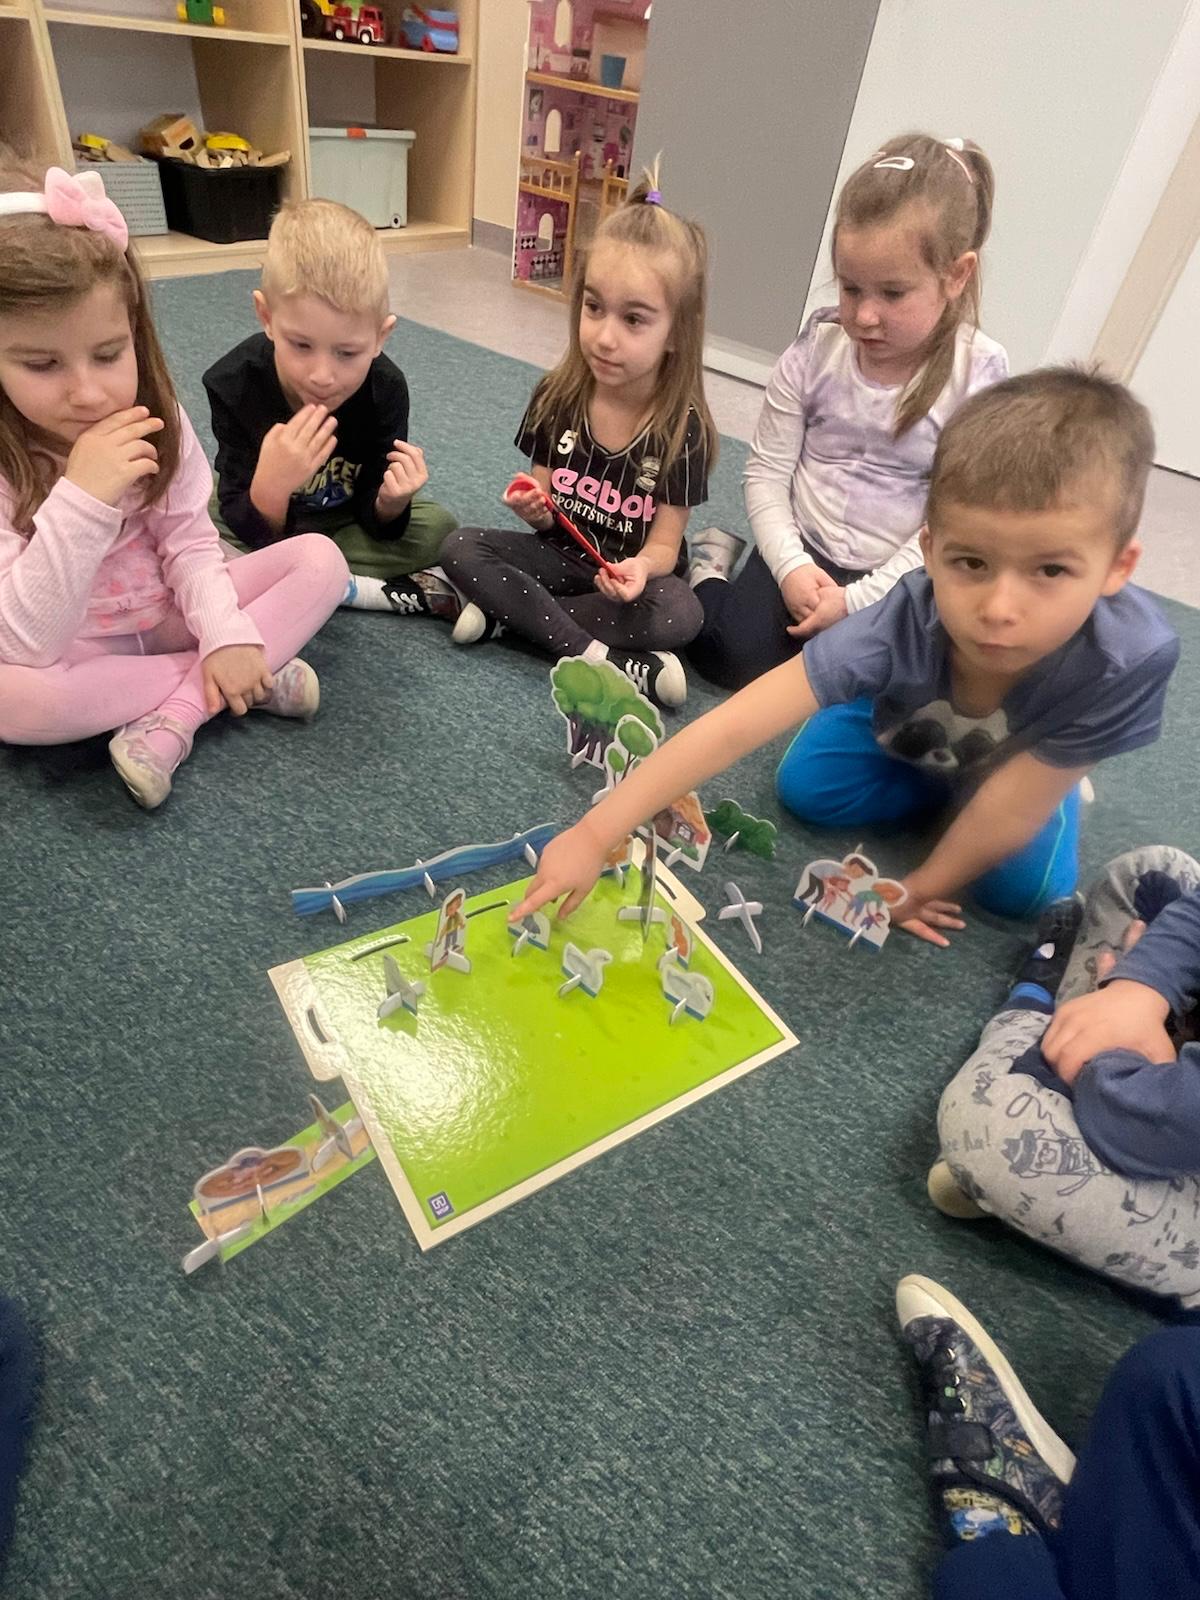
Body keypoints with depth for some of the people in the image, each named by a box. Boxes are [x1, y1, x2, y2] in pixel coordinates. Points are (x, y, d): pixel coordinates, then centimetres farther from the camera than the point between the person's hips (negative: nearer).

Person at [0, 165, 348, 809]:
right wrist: (81, 500, -37)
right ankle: (254, 677, -18)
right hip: (68, 652, -3)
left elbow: (189, 543, -5)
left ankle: (174, 718, -23)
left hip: (169, 613, 4)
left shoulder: (154, 420, -8)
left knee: (320, 559, -12)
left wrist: (227, 634, -25)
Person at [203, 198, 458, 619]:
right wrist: (270, 486, -50)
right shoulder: (234, 384, -28)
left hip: (342, 523, 1)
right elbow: (252, 536, -28)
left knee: (437, 526, -19)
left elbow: (374, 522, -16)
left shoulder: (386, 389, -24)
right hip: (256, 521, 0)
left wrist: (392, 502, -40)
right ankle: (389, 593, -23)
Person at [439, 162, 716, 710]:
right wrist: (534, 508, -24)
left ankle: (503, 608, -22)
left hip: (632, 573, -3)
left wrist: (640, 568, -37)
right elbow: (550, 517, 1)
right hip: (564, 554, 3)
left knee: (680, 613, -34)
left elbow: (664, 544, -13)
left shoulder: (681, 428, -14)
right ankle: (609, 661, -27)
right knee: (460, 548, -19)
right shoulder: (557, 397, -6)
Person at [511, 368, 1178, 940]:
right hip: (904, 727, 1)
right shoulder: (906, 621, -45)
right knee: (805, 786, -16)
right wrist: (591, 836, -51)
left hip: (1029, 755, 0)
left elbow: (1014, 805, -32)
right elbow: (734, 728, -49)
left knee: (1024, 891, -16)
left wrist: (921, 887, -21)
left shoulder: (1131, 657, -44)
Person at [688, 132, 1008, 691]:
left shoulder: (978, 375, -12)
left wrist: (858, 599, -20)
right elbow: (766, 471, -3)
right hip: (803, 549, 1)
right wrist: (790, 565, -17)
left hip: (896, 576, 0)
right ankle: (713, 561, 13)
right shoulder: (818, 347, -6)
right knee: (734, 658, -17)